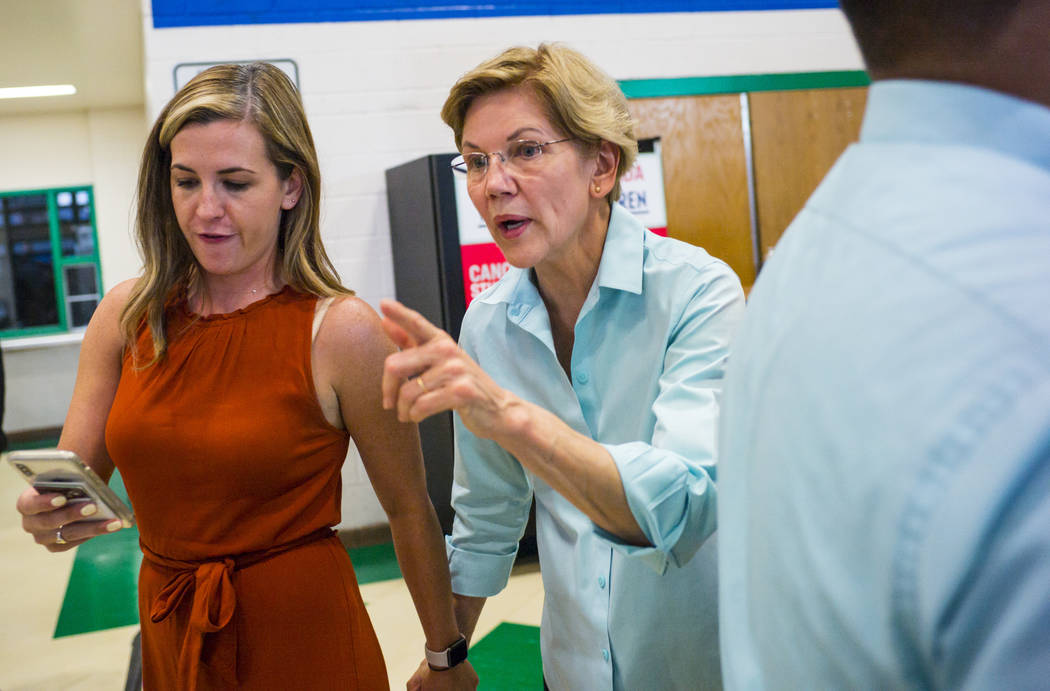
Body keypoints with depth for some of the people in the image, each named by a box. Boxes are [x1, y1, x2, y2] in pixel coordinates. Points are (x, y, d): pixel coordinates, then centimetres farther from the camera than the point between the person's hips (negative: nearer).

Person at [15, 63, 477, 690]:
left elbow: (409, 509, -10)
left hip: (304, 640, -5)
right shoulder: (127, 314, -4)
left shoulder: (342, 331, -18)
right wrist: (48, 514, -20)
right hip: (168, 637, 5)